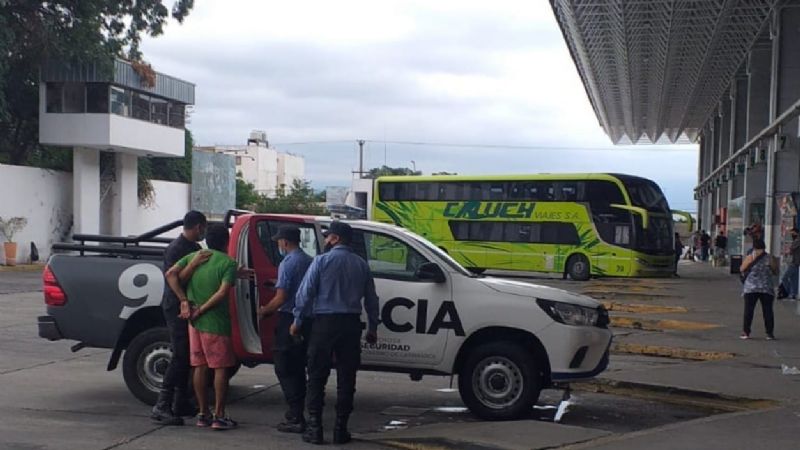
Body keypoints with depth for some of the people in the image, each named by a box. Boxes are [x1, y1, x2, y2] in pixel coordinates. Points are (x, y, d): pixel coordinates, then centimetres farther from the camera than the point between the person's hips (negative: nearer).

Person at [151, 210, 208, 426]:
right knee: (180, 356, -13)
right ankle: (162, 406, -12)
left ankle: (181, 403, 18)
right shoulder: (175, 249, -13)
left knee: (187, 356, 11)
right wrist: (194, 264, -30)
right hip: (176, 309, -9)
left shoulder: (194, 248, 16)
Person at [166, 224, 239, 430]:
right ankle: (219, 416, 2)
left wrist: (185, 301, -6)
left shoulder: (193, 257, 7)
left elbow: (171, 274, -5)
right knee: (221, 368, 2)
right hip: (216, 323, -5)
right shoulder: (228, 262, -8)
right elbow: (222, 292, -18)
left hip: (195, 322, 5)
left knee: (200, 367, 11)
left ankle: (203, 414, 16)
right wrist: (201, 310, -12)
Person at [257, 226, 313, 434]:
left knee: (285, 370, -2)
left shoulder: (288, 263, -14)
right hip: (307, 321, 8)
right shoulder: (310, 261, 10)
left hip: (289, 320, -8)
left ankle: (295, 418, -5)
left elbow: (281, 298, -18)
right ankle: (297, 414, 21)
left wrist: (263, 311, -1)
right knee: (298, 369, 16)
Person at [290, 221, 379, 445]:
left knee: (317, 377, 3)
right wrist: (372, 328, 19)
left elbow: (305, 293, -7)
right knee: (346, 378, 7)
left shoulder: (322, 261, -4)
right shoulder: (361, 264, 9)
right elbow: (371, 299, 12)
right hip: (351, 325, 4)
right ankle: (341, 429, 8)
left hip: (325, 323, -3)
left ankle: (314, 428, 2)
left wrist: (297, 321, 1)